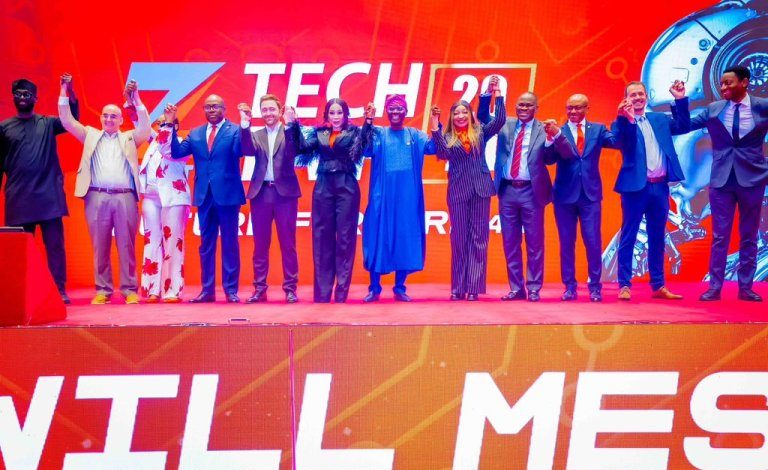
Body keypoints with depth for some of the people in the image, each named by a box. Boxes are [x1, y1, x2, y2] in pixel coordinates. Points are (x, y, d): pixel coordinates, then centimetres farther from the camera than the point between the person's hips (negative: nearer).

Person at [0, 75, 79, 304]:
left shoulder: (47, 123, 11)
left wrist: (70, 91, -16)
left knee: (54, 244, -2)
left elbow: (73, 119, -3)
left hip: (48, 195, 0)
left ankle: (59, 289, 2)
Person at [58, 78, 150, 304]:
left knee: (126, 246, -1)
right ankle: (103, 290, 7)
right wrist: (64, 94, 3)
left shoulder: (129, 138, 18)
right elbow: (67, 122, 12)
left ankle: (129, 290, 2)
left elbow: (145, 128, 1)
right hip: (97, 198, 1)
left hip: (125, 197, -1)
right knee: (100, 246, 2)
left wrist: (136, 100, -6)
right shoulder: (91, 135, 20)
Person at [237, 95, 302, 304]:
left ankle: (290, 288, 7)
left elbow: (293, 151, -14)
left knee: (288, 244, 1)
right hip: (261, 193, 3)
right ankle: (259, 288, 12)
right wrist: (245, 124, -18)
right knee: (260, 244, 6)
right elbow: (248, 150, -6)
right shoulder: (255, 135, 13)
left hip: (285, 193, -3)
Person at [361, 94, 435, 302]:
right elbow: (366, 150, -12)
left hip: (408, 196, 2)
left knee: (406, 238, 3)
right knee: (379, 237, 0)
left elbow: (434, 148, -5)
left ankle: (400, 288, 12)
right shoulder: (378, 134, 6)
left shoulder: (415, 135, 11)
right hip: (383, 195, -1)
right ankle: (374, 288, 8)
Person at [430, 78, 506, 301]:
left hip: (481, 189, 1)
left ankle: (474, 287, 2)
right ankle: (458, 287, 8)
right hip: (458, 191, -1)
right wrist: (435, 126, -19)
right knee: (459, 239, 2)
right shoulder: (447, 137, 6)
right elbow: (443, 154, -14)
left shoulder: (480, 132, 9)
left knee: (478, 238, 0)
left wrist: (497, 94, -8)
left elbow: (500, 120, -5)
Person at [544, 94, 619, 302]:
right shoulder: (558, 132, 2)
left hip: (590, 193, 0)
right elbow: (555, 156, -16)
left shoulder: (598, 129, 8)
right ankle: (569, 287, 14)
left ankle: (595, 287, 11)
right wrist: (553, 136, -34)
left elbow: (617, 142, -8)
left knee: (593, 242, 1)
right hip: (565, 194, 0)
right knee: (566, 243, 5)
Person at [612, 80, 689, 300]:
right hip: (636, 186, -5)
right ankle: (624, 285, 4)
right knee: (628, 237, 0)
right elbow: (621, 143, -18)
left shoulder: (660, 119, 15)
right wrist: (627, 118, -34)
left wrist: (680, 100, 3)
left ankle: (658, 286, 18)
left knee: (657, 237, 11)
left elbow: (684, 126, 11)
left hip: (660, 186, 5)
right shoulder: (622, 123, -1)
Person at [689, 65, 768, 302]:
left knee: (749, 236, 8)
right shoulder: (713, 109, 2)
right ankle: (715, 287, 7)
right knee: (719, 236, 3)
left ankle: (745, 287, 16)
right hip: (721, 179, 1)